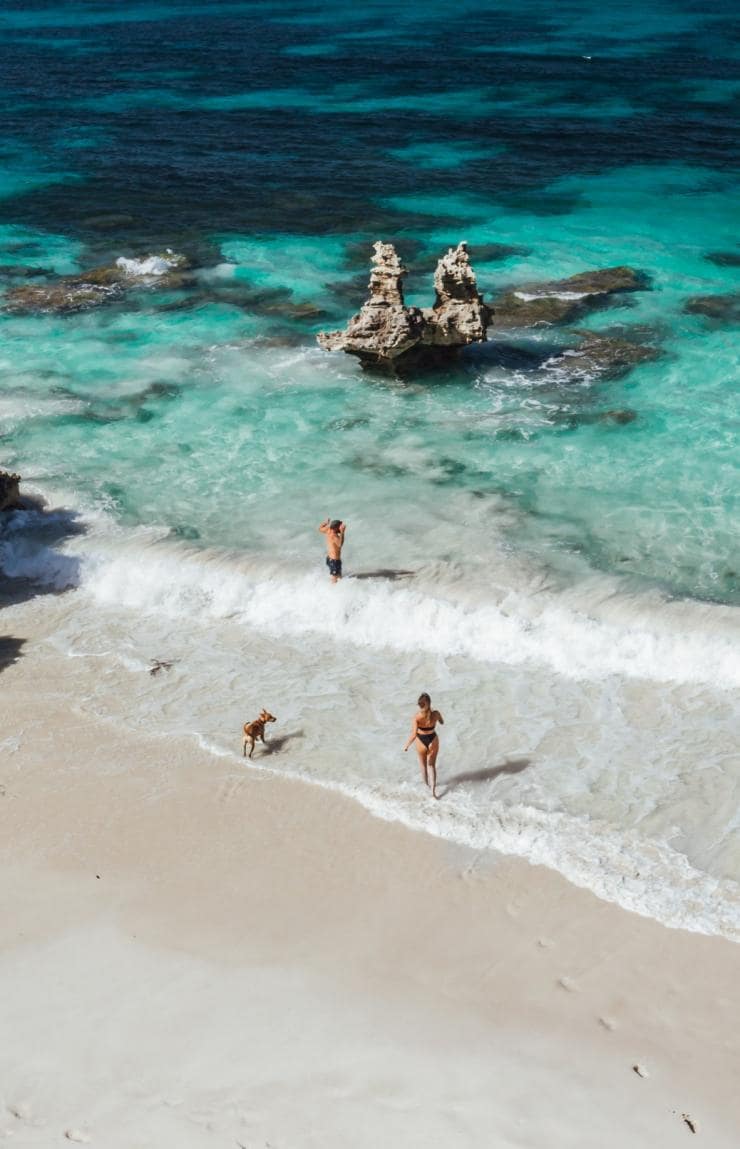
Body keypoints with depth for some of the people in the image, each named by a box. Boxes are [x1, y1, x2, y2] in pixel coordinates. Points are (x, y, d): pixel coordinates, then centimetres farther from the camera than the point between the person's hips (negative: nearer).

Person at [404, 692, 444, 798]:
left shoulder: (416, 717, -29)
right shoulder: (436, 713, -23)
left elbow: (414, 735, -30)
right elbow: (442, 723, -1)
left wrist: (407, 746, -15)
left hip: (421, 742, -1)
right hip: (433, 741, 1)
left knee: (423, 764, 28)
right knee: (432, 765, 21)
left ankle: (426, 783, 51)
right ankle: (433, 790, 9)